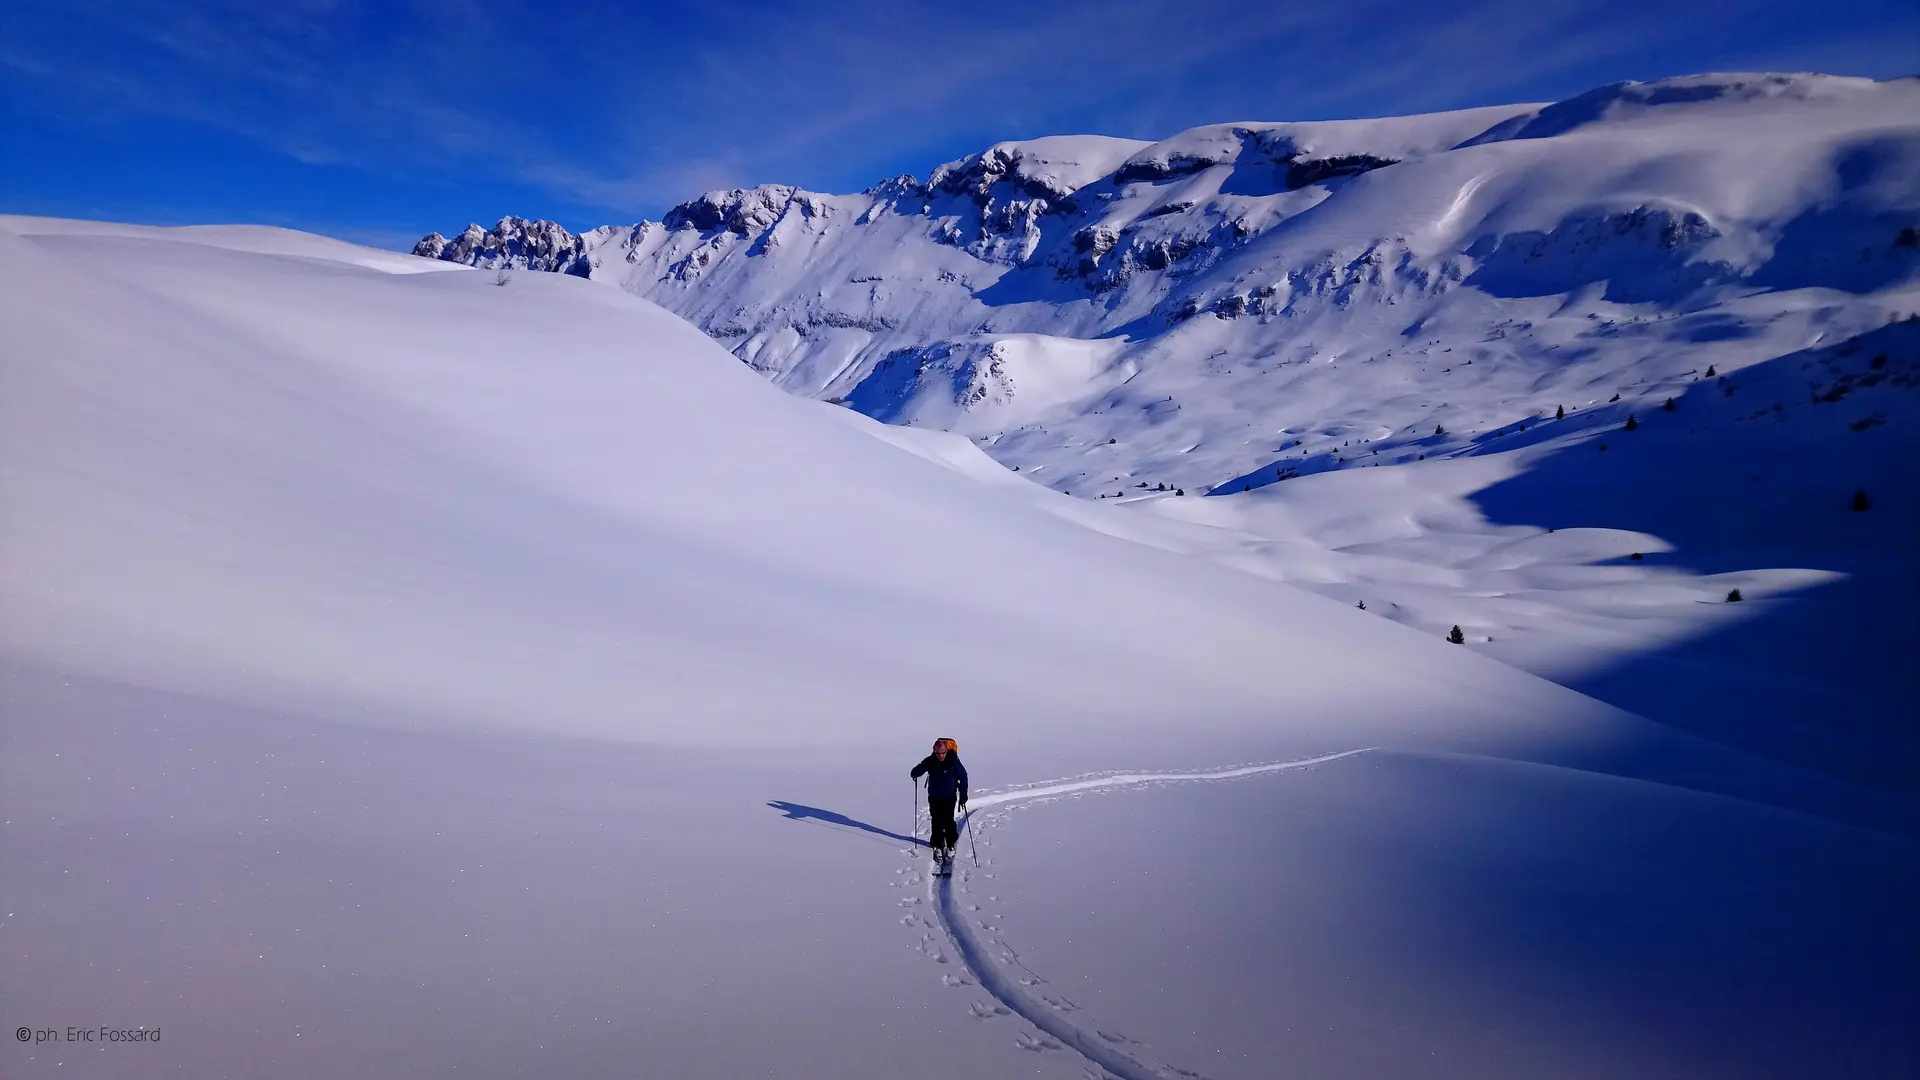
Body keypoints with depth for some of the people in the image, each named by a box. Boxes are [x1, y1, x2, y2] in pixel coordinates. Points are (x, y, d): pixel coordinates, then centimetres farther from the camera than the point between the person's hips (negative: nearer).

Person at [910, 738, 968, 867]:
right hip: (934, 797, 2)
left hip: (949, 797, -2)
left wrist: (963, 796, -11)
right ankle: (938, 846, 21)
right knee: (937, 822, 5)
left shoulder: (953, 761, -18)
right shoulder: (930, 761, -13)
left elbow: (963, 777, -10)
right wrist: (915, 774, -23)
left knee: (948, 821, -5)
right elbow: (918, 770, 2)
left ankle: (950, 845, 13)